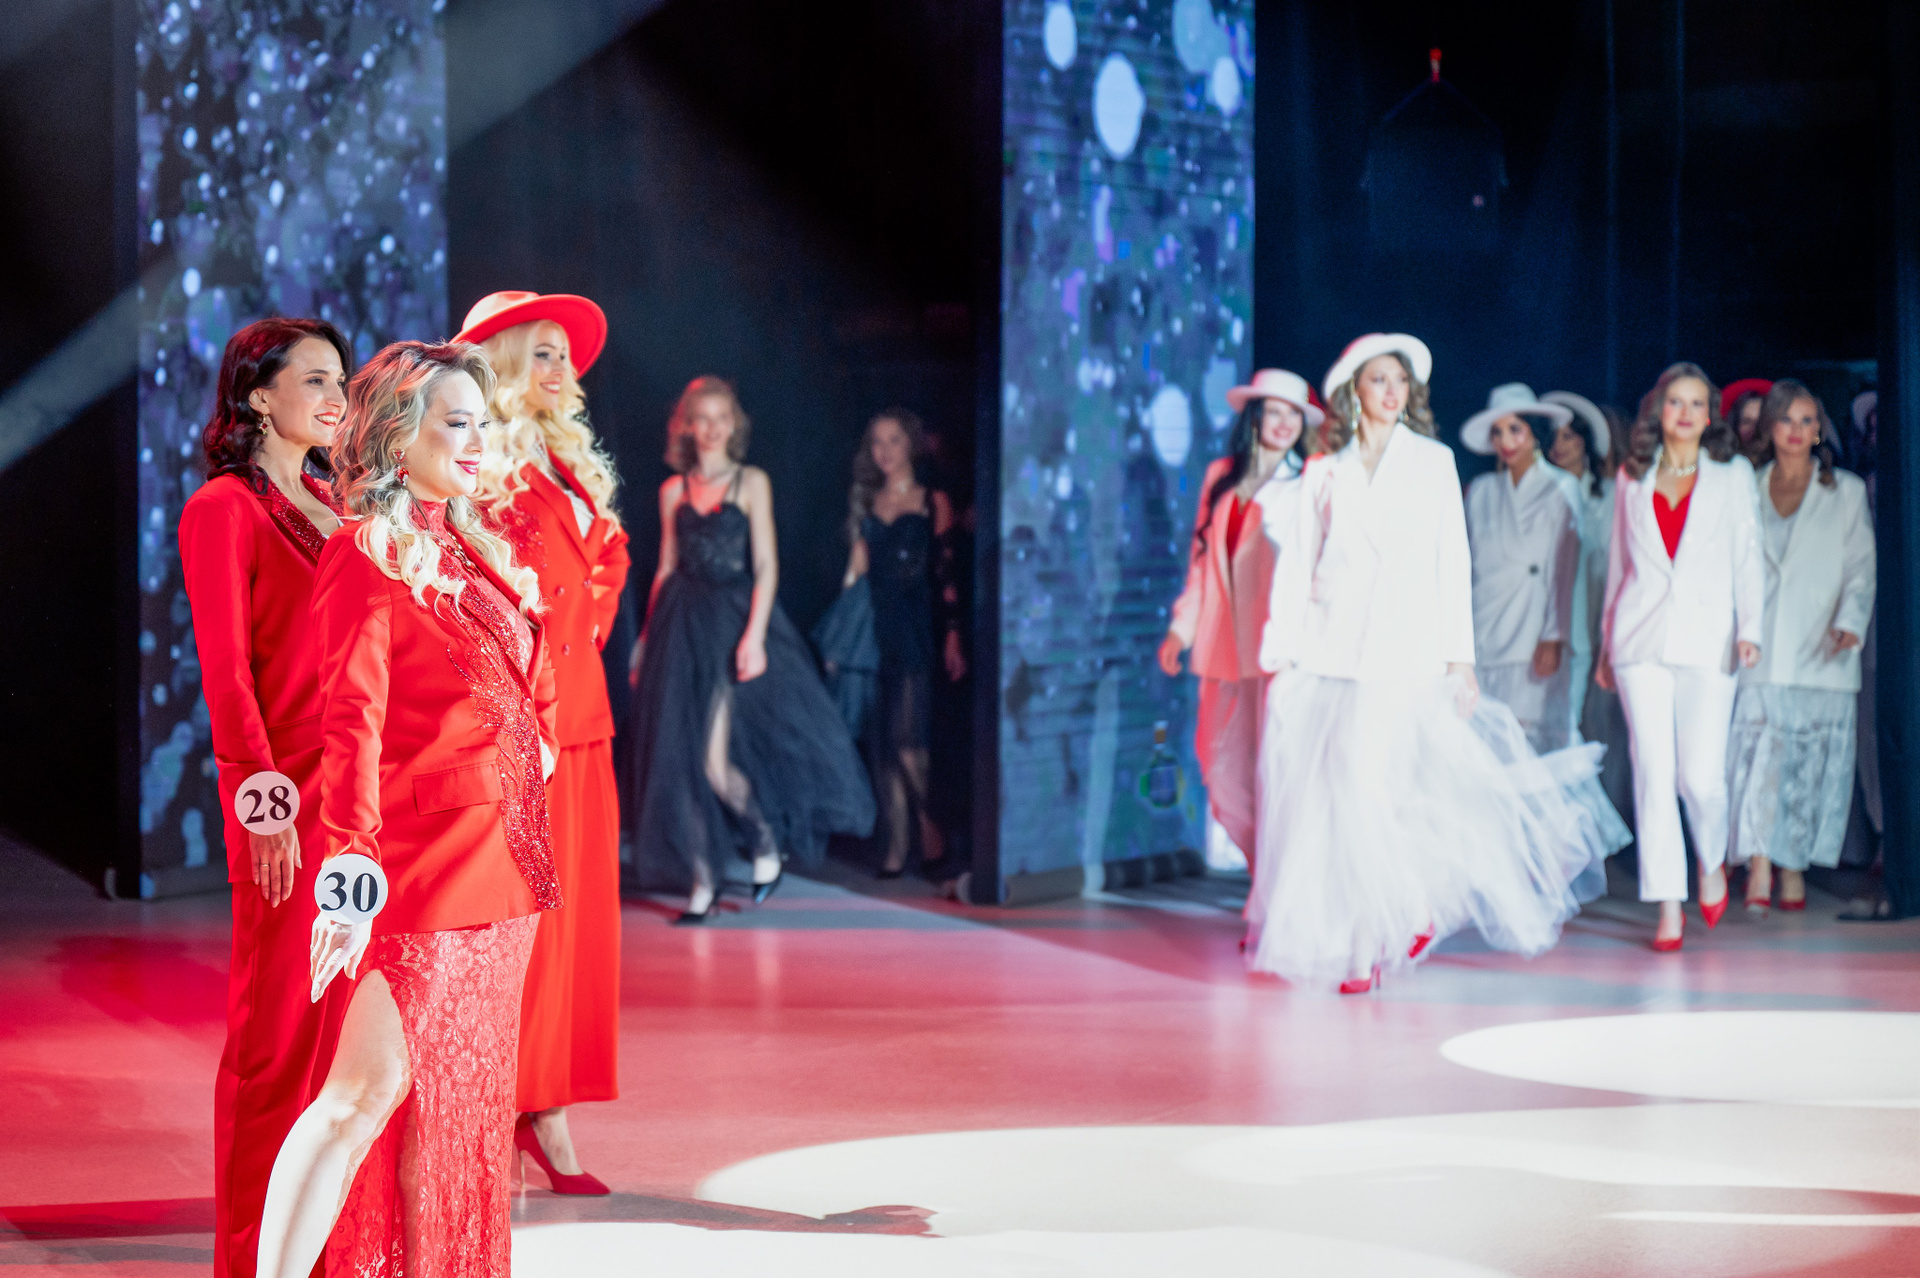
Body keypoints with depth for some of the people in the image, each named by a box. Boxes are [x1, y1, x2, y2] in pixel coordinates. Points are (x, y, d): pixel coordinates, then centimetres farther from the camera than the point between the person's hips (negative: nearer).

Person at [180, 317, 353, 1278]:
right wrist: (265, 800, -19)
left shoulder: (333, 507, 17)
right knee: (278, 1026, -2)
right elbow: (225, 670, -12)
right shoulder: (225, 508, -5)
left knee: (349, 1016, 10)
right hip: (290, 795, -7)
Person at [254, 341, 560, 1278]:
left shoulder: (475, 554, 16)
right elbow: (350, 724, -19)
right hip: (423, 857, -8)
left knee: (459, 1101, 12)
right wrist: (350, 864, -26)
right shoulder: (366, 558, -9)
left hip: (500, 857, 8)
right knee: (373, 1084, -12)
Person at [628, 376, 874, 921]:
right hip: (682, 625, 4)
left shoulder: (751, 482, 1)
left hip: (735, 618, -4)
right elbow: (666, 568, 13)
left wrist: (754, 635, -15)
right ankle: (702, 879, 10)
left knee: (716, 757, -12)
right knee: (681, 757, 0)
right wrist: (649, 637, 10)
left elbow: (766, 565, -5)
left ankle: (767, 840, 14)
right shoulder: (674, 491, 10)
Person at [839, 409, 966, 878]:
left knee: (905, 738, -13)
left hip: (914, 628, -4)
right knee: (882, 743, 2)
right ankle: (895, 844, 5)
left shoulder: (933, 502, 2)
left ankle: (927, 823, 7)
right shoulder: (867, 504, 14)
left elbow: (945, 574, -1)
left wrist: (952, 640, -6)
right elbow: (856, 569, 13)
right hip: (874, 628, 4)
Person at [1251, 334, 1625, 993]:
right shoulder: (1323, 474, 12)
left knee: (1372, 787, -12)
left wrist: (1459, 657, 0)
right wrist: (1281, 658, 3)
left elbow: (1452, 562, 6)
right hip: (1326, 654, 2)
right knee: (1315, 796, -3)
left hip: (1403, 655, -2)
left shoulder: (1434, 462, 9)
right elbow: (1296, 567, 10)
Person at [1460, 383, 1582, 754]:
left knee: (1533, 739, -9)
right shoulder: (1480, 491, 14)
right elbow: (1466, 564, 15)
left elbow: (1564, 567, -1)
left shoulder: (1560, 488, 5)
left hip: (1533, 637, -3)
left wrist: (1553, 638, -8)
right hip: (1483, 637, 3)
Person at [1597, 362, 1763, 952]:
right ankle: (1668, 905, 0)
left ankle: (1712, 861, 23)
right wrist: (1607, 645, 16)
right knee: (1654, 772, -5)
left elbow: (1747, 558, 7)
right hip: (1642, 638, 1)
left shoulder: (1733, 478, 11)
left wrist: (1749, 629, -7)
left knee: (1701, 776, -8)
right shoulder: (1632, 479, 14)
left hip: (1706, 639, -1)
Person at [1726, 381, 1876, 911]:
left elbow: (1860, 568, 3)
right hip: (1759, 653, 0)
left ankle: (1794, 868, 9)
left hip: (1820, 653, 0)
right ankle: (1758, 868, -15)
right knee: (1755, 752, -12)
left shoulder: (1847, 493, 10)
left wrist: (1850, 622, -13)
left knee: (1812, 762, -1)